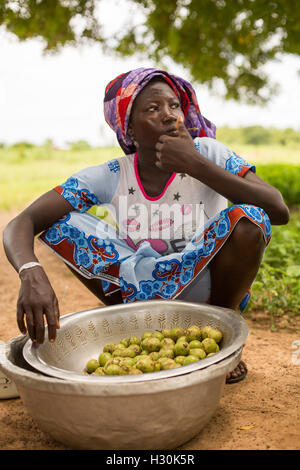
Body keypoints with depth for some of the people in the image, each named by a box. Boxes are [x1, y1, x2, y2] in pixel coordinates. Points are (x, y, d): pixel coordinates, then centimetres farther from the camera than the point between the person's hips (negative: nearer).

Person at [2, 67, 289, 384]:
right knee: (63, 225, -15)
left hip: (206, 293, -1)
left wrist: (196, 165, -30)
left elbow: (279, 212, -25)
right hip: (142, 297, 1)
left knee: (246, 218, -28)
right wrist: (32, 275, -41)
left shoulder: (207, 153, -13)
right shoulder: (110, 178, -12)